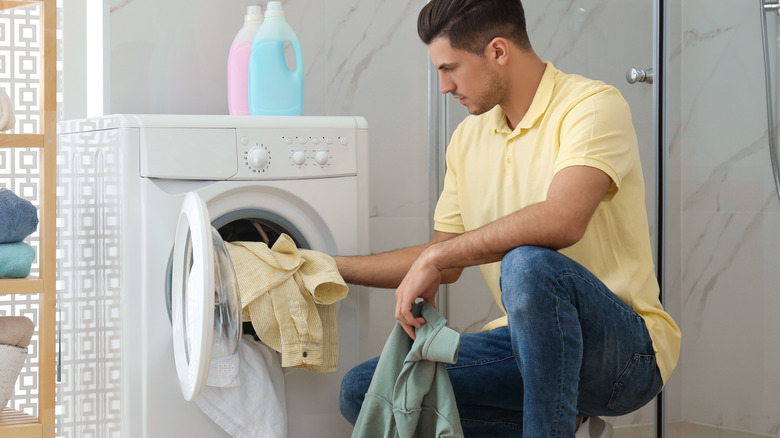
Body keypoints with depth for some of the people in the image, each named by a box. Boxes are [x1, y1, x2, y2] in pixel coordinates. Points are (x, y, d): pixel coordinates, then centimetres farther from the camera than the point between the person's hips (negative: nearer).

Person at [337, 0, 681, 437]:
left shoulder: (593, 106, -12)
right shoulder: (469, 138, 12)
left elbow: (561, 221, -30)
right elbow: (445, 262, 21)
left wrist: (435, 257, -23)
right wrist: (329, 267, 16)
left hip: (625, 350, -8)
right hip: (527, 342, 8)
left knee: (528, 264, -38)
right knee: (363, 391, -6)